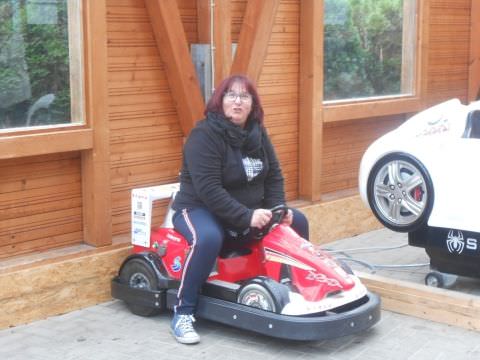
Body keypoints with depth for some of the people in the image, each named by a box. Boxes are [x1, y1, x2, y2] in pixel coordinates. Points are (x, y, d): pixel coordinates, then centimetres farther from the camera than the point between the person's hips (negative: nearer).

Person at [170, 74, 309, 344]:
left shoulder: (258, 134, 3)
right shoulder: (204, 135, -20)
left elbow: (274, 176, 7)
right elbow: (209, 190, -28)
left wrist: (278, 209, -12)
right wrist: (246, 217, -32)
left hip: (250, 211, 7)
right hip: (201, 209, -7)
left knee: (298, 222, 2)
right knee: (208, 239, -39)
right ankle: (183, 313, -27)